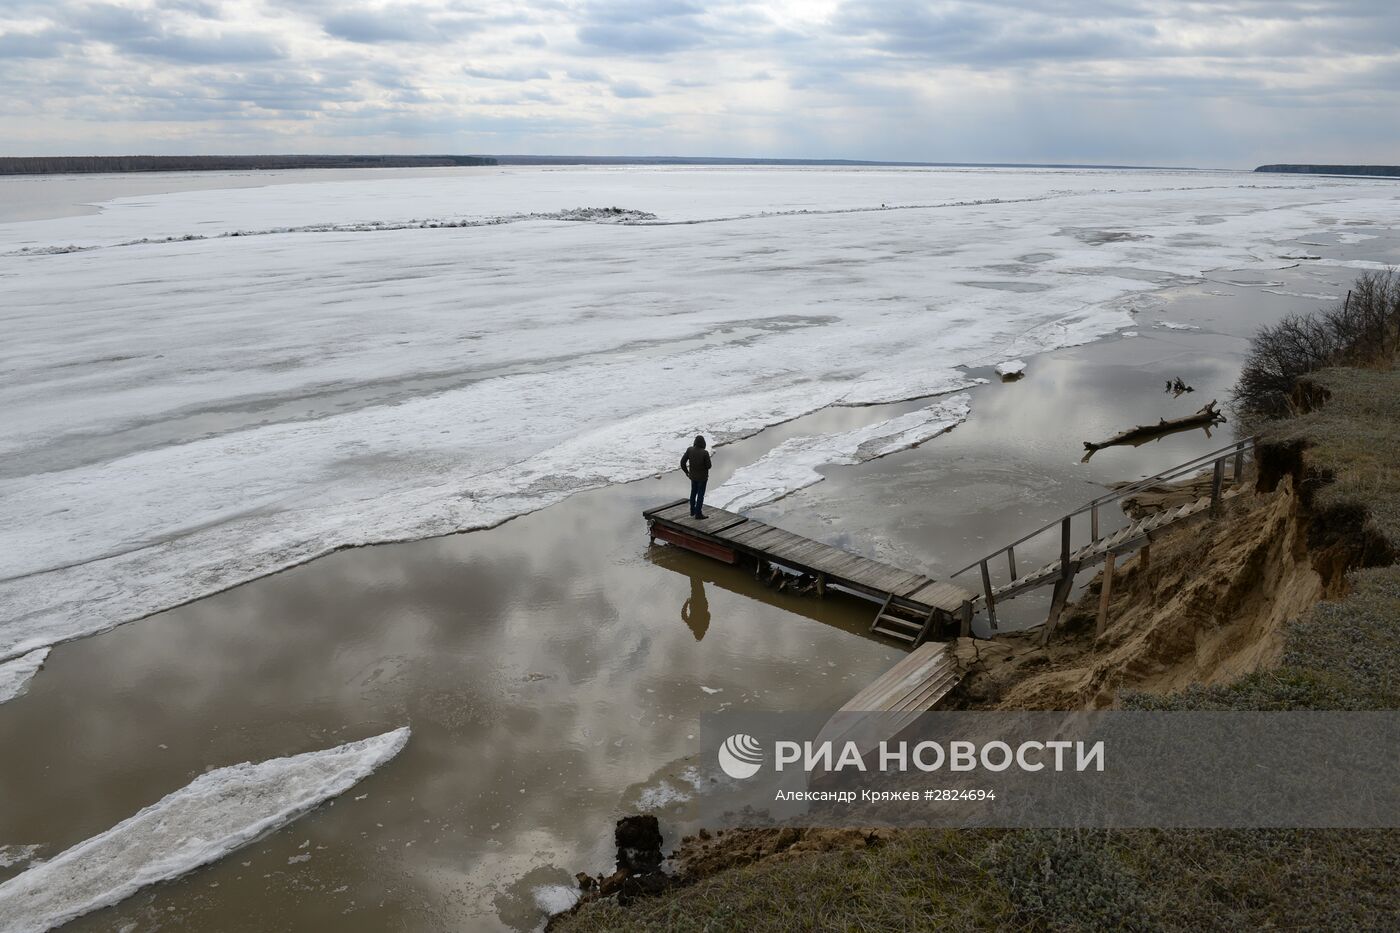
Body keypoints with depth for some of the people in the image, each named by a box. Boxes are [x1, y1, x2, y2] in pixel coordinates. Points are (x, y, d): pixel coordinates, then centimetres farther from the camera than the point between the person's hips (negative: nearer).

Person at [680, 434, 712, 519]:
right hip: (702, 477, -5)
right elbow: (708, 466, -18)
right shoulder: (705, 453, -27)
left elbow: (682, 462, -9)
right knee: (700, 495, 10)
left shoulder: (690, 450, -14)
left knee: (693, 493, 22)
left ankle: (692, 512, 34)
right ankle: (698, 514, 18)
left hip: (693, 476, 5)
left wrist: (685, 471, 7)